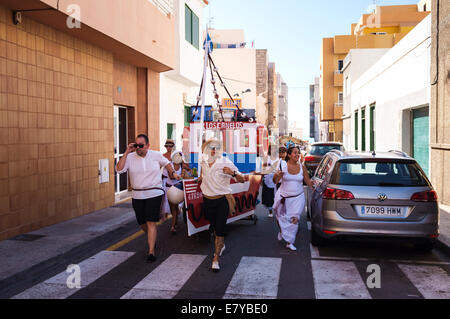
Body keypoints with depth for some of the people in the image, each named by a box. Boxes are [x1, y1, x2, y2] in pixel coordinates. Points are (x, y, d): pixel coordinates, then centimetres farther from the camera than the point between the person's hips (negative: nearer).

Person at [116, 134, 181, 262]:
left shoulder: (156, 155, 0)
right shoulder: (130, 157, -2)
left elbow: (166, 163, 20)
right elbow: (119, 169, -17)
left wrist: (173, 173, 15)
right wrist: (126, 152, -17)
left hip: (154, 194, -2)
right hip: (137, 195, 3)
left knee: (151, 222, -10)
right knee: (142, 223, 14)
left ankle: (151, 251, -5)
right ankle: (152, 238, 45)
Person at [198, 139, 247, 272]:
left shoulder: (226, 162, -12)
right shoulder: (204, 161, 2)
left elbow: (242, 180, -14)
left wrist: (233, 173, -32)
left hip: (222, 201, -5)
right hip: (207, 200, 5)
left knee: (220, 229, -8)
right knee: (214, 226, 19)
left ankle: (216, 259, -2)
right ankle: (221, 245, 46)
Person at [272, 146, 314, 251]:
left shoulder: (302, 167, -2)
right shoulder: (283, 165, -8)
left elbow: (308, 182, 5)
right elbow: (275, 181, -6)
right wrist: (276, 175, -28)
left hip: (297, 198, 1)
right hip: (284, 197, -1)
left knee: (294, 219, -4)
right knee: (283, 218, 11)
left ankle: (289, 242, 9)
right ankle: (282, 231, 45)